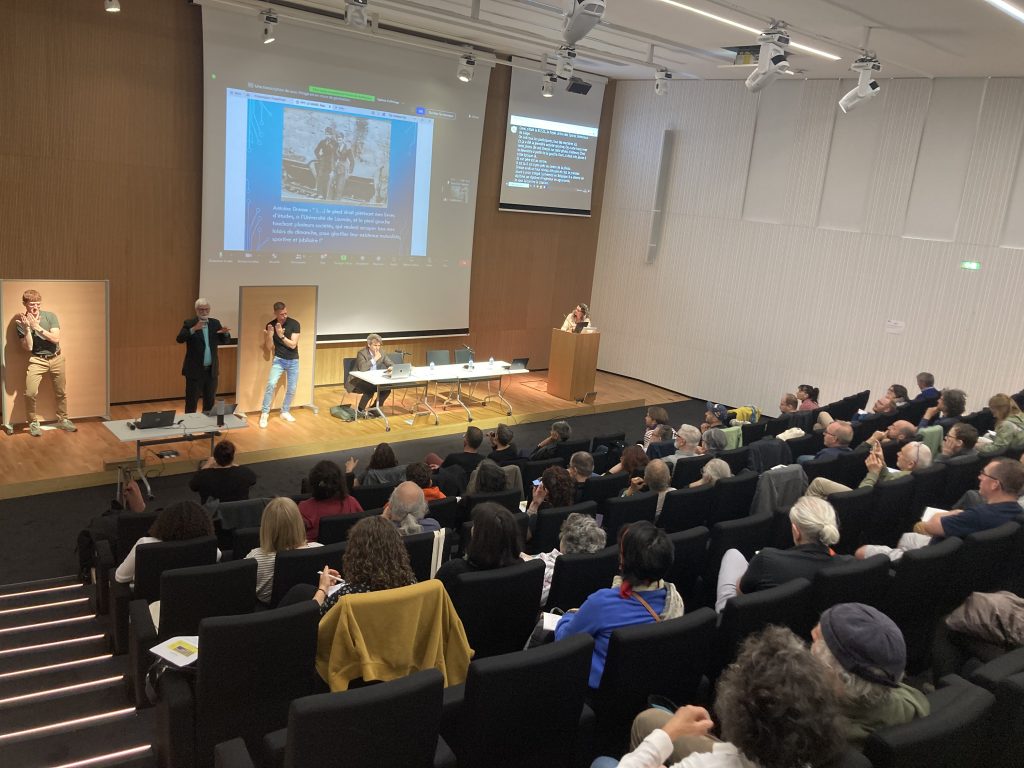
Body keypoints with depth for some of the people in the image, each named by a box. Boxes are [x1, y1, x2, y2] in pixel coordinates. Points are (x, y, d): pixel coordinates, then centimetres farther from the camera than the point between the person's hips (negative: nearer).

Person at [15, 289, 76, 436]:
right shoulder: (21, 322, -6)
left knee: (61, 393, 12)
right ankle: (33, 423, 4)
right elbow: (28, 347, -11)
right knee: (30, 393, -17)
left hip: (56, 359, 2)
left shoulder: (50, 316, -5)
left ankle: (62, 420, 32)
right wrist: (27, 328, -22)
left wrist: (37, 327, -20)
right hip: (37, 360, -1)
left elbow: (56, 338, -14)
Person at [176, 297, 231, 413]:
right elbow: (179, 339, -18)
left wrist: (226, 333, -16)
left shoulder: (215, 323, 7)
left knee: (210, 401, 13)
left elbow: (224, 340, 7)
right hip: (195, 370, -4)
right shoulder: (189, 323, -5)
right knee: (191, 402, 2)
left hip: (211, 370, 4)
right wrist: (193, 329, -33)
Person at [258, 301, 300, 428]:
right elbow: (269, 348, -6)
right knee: (271, 384, -19)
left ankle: (285, 412, 28)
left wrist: (281, 335, -29)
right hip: (279, 360, -1)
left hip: (293, 361, 1)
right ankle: (264, 414, -11)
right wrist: (270, 335, -24)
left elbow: (293, 345, -16)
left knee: (291, 389, 7)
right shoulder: (270, 325, -7)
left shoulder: (294, 324, -12)